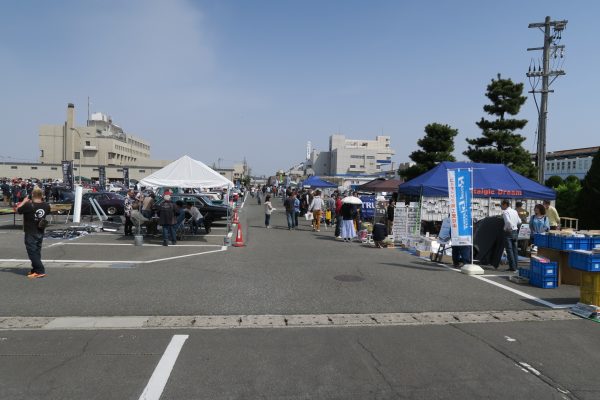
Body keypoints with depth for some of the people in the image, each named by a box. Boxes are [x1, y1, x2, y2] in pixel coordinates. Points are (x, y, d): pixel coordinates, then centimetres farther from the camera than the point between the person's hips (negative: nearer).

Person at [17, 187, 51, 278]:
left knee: (32, 252, -1)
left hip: (30, 233, -6)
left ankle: (40, 271, -7)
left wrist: (24, 201, 8)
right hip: (40, 232, 6)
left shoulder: (28, 205, -21)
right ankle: (35, 270, 25)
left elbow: (18, 210, -4)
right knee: (37, 251, 17)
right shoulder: (46, 205, -6)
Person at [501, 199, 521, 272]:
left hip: (508, 232, -8)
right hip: (515, 231, 8)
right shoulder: (515, 211, 11)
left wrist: (505, 228, -12)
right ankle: (515, 265, 18)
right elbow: (519, 221, 15)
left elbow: (508, 221, -26)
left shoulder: (505, 212, -13)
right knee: (514, 249, 13)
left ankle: (512, 267, -2)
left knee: (509, 250, -3)